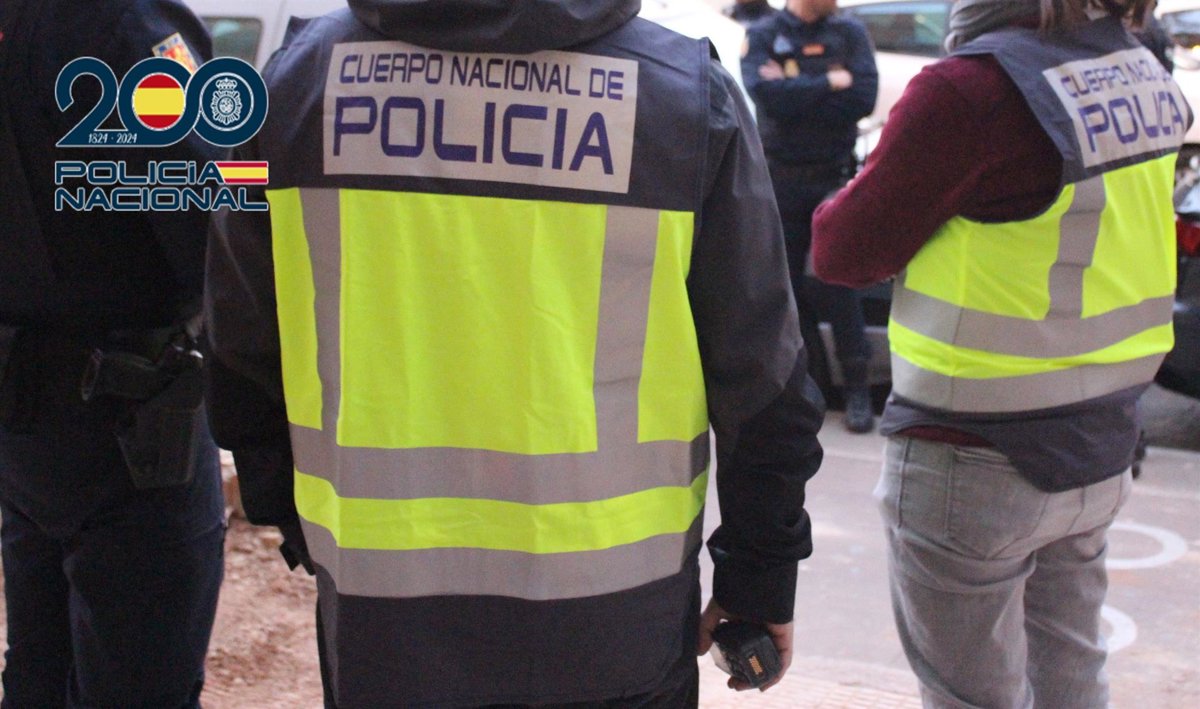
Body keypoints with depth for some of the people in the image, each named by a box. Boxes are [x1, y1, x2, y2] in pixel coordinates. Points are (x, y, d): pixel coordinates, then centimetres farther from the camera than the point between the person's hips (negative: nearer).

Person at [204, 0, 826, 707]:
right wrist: (760, 575, 5)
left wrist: (298, 524, 18)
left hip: (376, 609, 2)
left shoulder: (304, 71, -2)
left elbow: (246, 358, 5)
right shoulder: (691, 90, -8)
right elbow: (761, 379, -6)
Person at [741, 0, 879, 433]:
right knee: (789, 284, 4)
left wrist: (795, 93, -14)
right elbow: (766, 95, -16)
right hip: (780, 180, 1)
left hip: (834, 177, -1)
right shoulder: (763, 35, 3)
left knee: (838, 284, -4)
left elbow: (863, 98, -11)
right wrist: (828, 84, -12)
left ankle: (857, 389, 3)